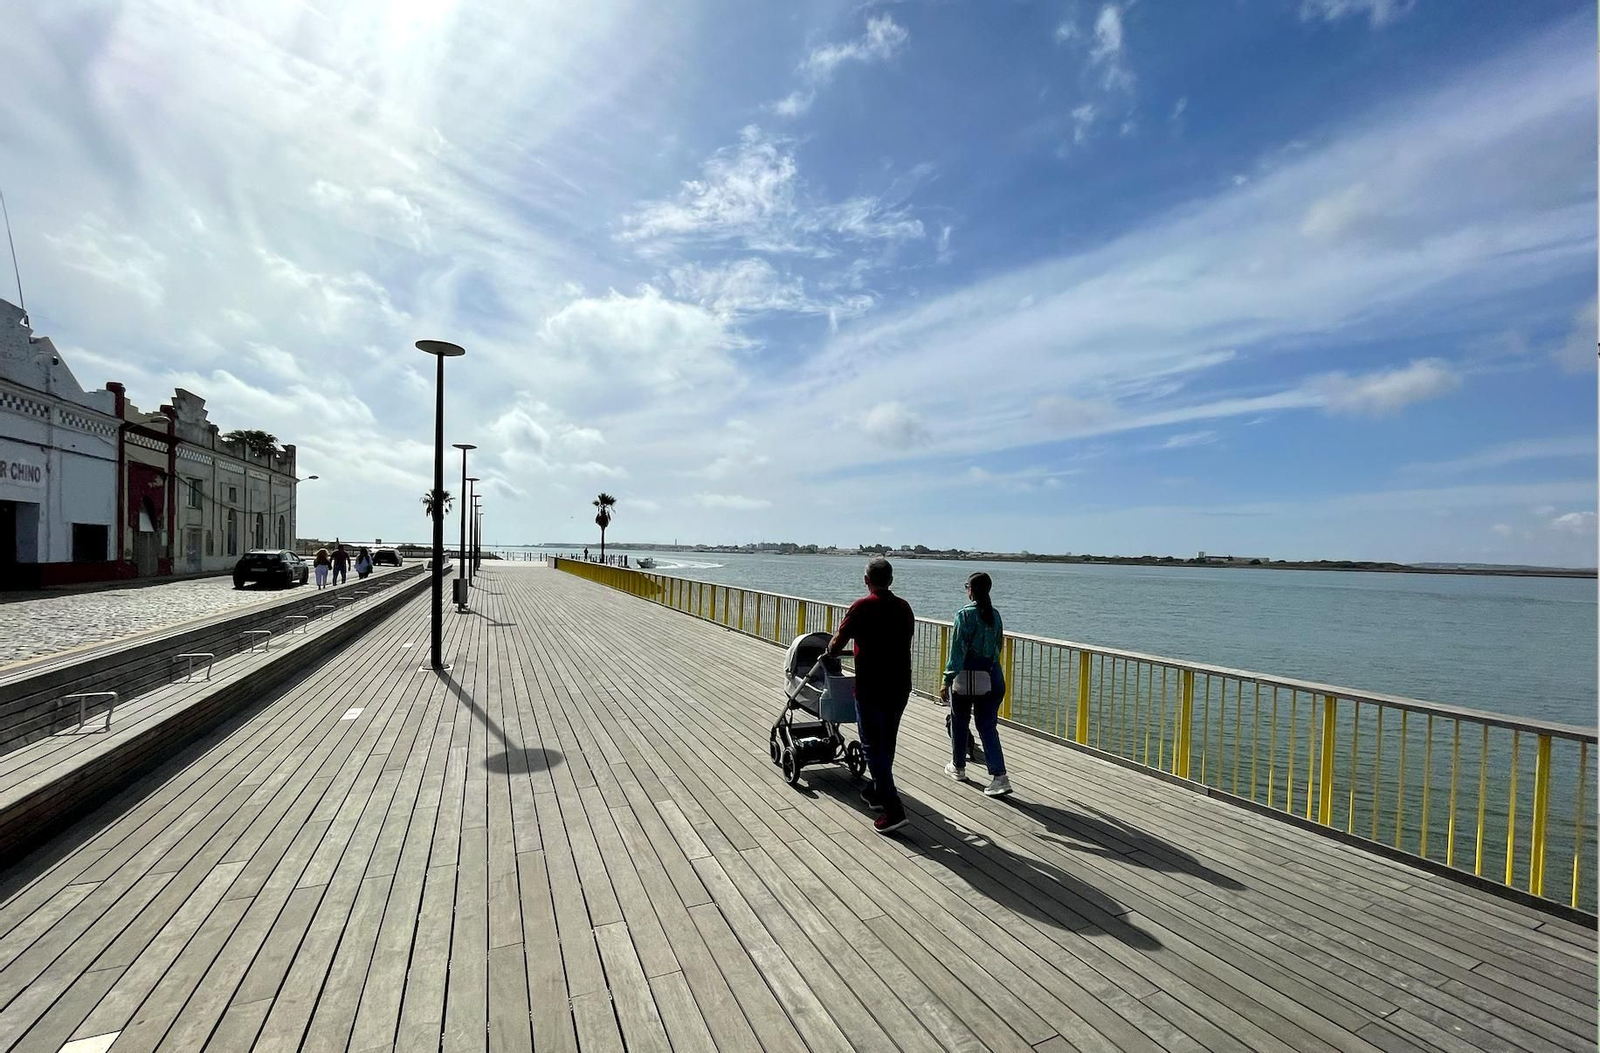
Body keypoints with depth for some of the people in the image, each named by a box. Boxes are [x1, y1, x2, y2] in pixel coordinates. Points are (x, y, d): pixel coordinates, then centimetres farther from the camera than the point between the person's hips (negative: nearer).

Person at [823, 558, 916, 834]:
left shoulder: (862, 607, -13)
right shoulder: (904, 607, 5)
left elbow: (836, 646, -11)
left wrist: (830, 652, 11)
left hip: (871, 688, -6)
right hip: (900, 687, 6)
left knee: (873, 746, 1)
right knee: (887, 743, 19)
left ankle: (892, 809, -4)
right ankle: (878, 792, 34)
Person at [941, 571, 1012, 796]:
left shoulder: (965, 614, -12)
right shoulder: (995, 615, 6)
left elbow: (957, 650, -15)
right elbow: (998, 646, 13)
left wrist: (947, 680, -13)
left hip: (966, 678, -5)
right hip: (992, 677, 5)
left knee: (959, 723, 14)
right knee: (988, 726, 9)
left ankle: (958, 767, 30)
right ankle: (999, 776, -2)